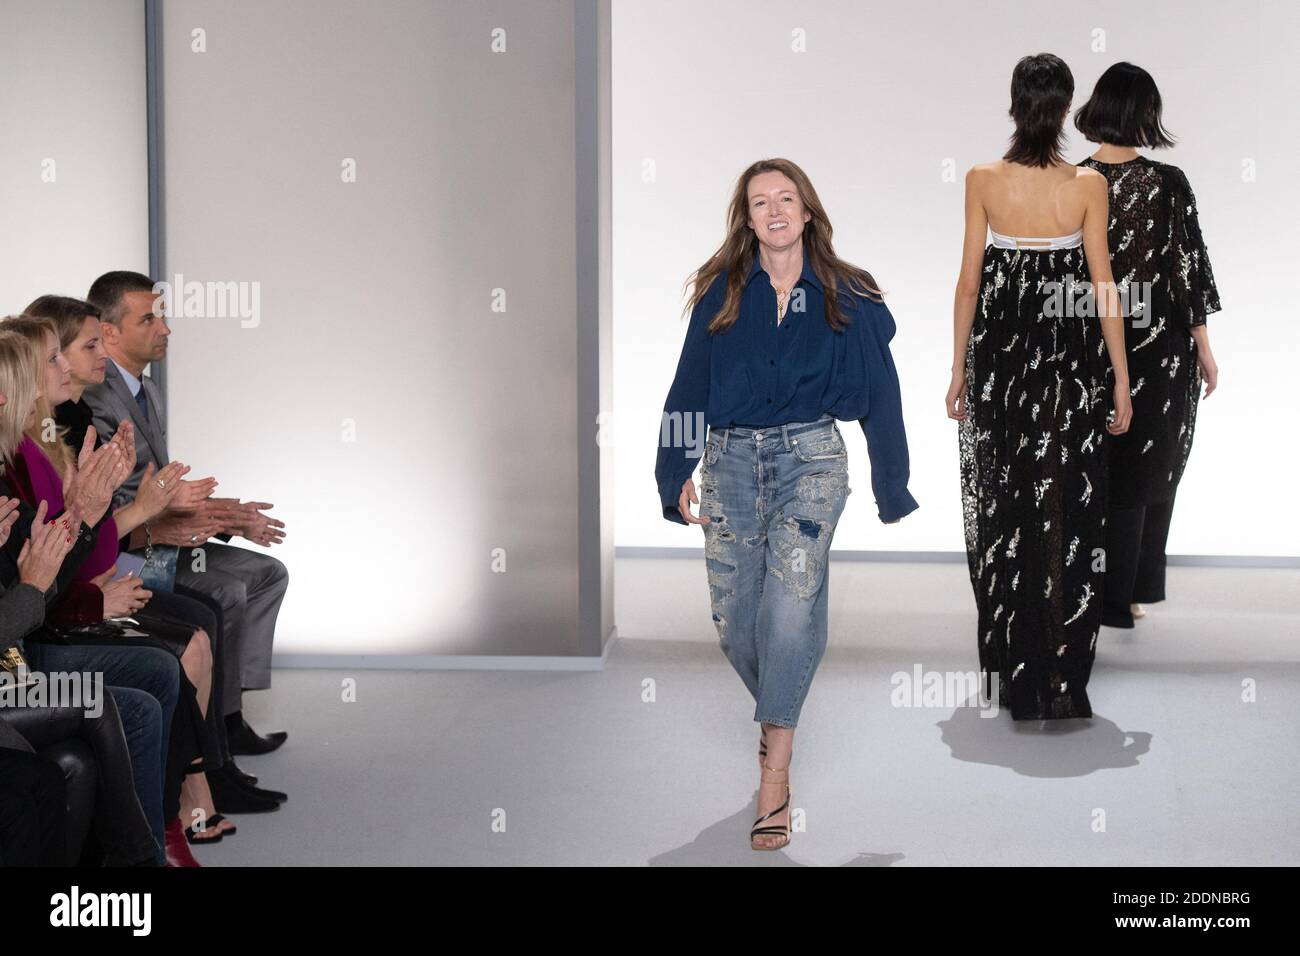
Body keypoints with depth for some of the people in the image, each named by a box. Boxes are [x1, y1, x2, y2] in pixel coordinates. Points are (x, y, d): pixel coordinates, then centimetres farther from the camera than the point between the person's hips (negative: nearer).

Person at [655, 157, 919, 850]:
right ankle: (778, 715, 30)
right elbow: (689, 387, 10)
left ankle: (774, 777, -17)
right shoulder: (721, 294, 7)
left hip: (811, 458, -2)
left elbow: (879, 395, 7)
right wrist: (679, 474, 5)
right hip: (731, 461, 2)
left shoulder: (847, 298, 4)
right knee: (732, 621, -1)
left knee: (792, 602, -20)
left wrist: (892, 491, 7)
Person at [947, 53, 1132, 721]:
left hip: (998, 358, 1)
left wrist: (959, 369, 8)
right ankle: (1062, 680, 8)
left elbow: (969, 283, -2)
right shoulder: (1088, 185, -9)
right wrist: (1121, 381, 0)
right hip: (1069, 361, -1)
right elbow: (1103, 290, -7)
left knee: (1002, 509, 11)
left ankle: (1011, 675, 17)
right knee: (1066, 515, 6)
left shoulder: (983, 181, -6)